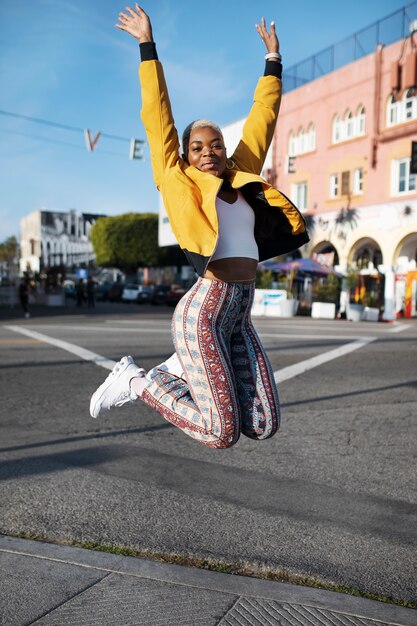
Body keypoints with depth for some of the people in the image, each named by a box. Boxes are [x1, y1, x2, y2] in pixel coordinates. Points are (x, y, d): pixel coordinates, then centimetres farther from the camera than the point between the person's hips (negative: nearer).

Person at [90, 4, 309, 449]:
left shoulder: (242, 178, 18)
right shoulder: (179, 180, 5)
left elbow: (262, 117, 25)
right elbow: (158, 116, 6)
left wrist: (273, 59, 32)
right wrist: (147, 46, 10)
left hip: (239, 316, 7)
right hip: (202, 311, -6)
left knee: (263, 427, 2)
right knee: (222, 434, -7)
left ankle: (181, 371, 19)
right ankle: (134, 381, 12)